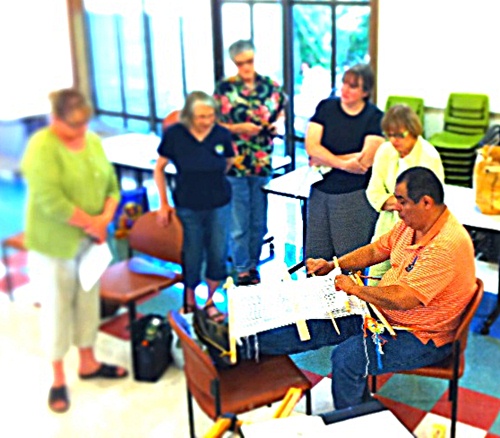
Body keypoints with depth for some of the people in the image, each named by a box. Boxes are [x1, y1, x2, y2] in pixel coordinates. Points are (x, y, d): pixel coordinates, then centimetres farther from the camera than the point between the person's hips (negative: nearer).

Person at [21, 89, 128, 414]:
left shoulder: (93, 141, 5)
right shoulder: (42, 148, -17)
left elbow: (111, 185, 7)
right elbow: (51, 201, -25)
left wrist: (105, 219, -10)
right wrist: (91, 224, -18)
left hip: (90, 241, 7)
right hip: (54, 244, -6)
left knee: (89, 299, 16)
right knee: (57, 306, 4)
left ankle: (88, 362, 34)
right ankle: (58, 379, 16)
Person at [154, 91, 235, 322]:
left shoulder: (222, 134, -11)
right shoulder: (174, 134, -14)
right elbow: (159, 168, -1)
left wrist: (212, 180, 7)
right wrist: (164, 203, 0)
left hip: (219, 205, 2)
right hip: (188, 206, -1)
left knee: (218, 254, 9)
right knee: (192, 256, 8)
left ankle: (210, 300, 30)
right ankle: (189, 300, 32)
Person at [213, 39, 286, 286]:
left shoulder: (270, 86, 6)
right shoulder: (224, 88, -2)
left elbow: (282, 114, 17)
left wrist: (276, 125, -5)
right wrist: (239, 128, -17)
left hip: (263, 163, 3)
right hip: (235, 164, -3)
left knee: (259, 221, 12)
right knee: (239, 223, 2)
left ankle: (253, 264, 28)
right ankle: (242, 270, 15)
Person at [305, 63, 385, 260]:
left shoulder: (374, 117, -3)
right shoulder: (326, 107, 4)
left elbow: (365, 160, -13)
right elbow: (311, 146, -6)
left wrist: (325, 160, -6)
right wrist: (343, 164, -17)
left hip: (356, 196, -3)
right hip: (321, 191, 3)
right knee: (316, 256, 8)